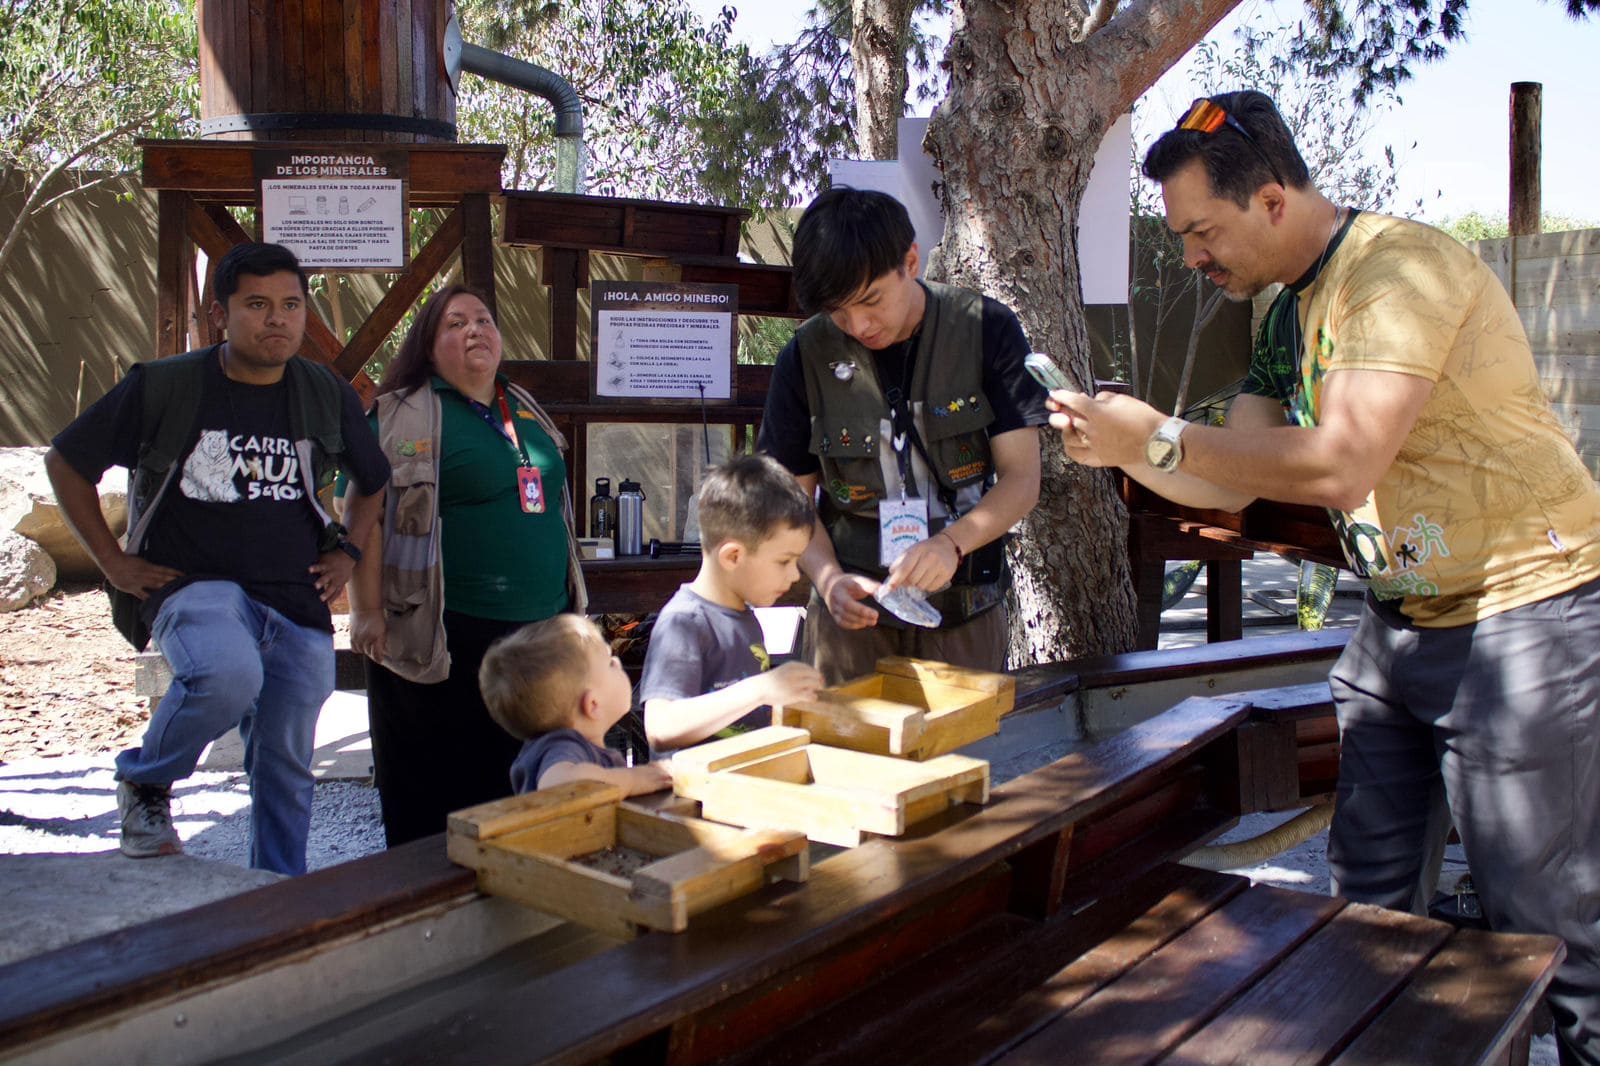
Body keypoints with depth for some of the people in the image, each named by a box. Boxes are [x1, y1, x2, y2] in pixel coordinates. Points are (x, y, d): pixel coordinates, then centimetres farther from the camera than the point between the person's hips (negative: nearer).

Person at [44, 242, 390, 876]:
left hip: (298, 605, 4)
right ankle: (144, 781, -4)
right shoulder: (162, 387, -3)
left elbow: (375, 482, 24)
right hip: (194, 586, -3)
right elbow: (65, 463, 7)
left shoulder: (329, 397, 6)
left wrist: (347, 552, 11)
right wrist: (113, 563, 1)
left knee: (285, 769, 6)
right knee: (230, 674, -35)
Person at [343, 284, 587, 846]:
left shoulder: (525, 410, 15)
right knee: (434, 799, 4)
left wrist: (567, 604, 23)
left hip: (541, 628, 6)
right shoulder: (402, 416, -5)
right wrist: (368, 612, -16)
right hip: (445, 640, -6)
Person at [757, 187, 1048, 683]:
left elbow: (1022, 478, -8)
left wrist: (952, 542, -26)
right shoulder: (806, 357, -5)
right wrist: (829, 579, -17)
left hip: (965, 609, 0)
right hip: (853, 608, 1)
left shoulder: (986, 330, -8)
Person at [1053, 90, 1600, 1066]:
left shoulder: (1400, 266, -19)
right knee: (1370, 901, 13)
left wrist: (1160, 436, -22)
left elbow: (1339, 467, -29)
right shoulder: (1286, 316, 9)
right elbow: (1232, 483, 11)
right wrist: (1119, 452, -5)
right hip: (1400, 620, 9)